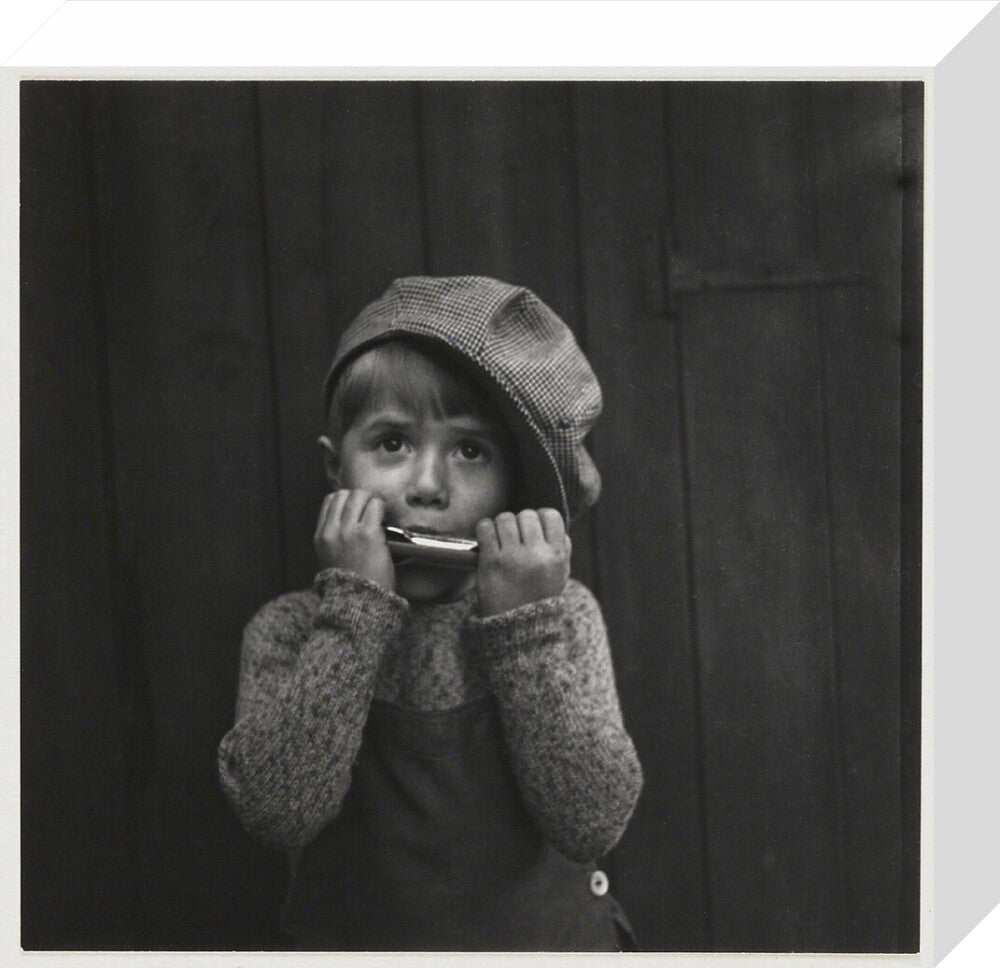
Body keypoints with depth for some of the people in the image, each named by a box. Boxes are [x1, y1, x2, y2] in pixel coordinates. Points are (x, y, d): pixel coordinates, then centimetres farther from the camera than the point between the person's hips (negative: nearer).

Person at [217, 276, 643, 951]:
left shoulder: (562, 615, -4)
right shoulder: (291, 633, -4)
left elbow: (593, 821, -14)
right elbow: (278, 807, -20)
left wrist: (524, 622, -18)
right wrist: (356, 604, -19)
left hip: (550, 941, 1)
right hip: (359, 941, 0)